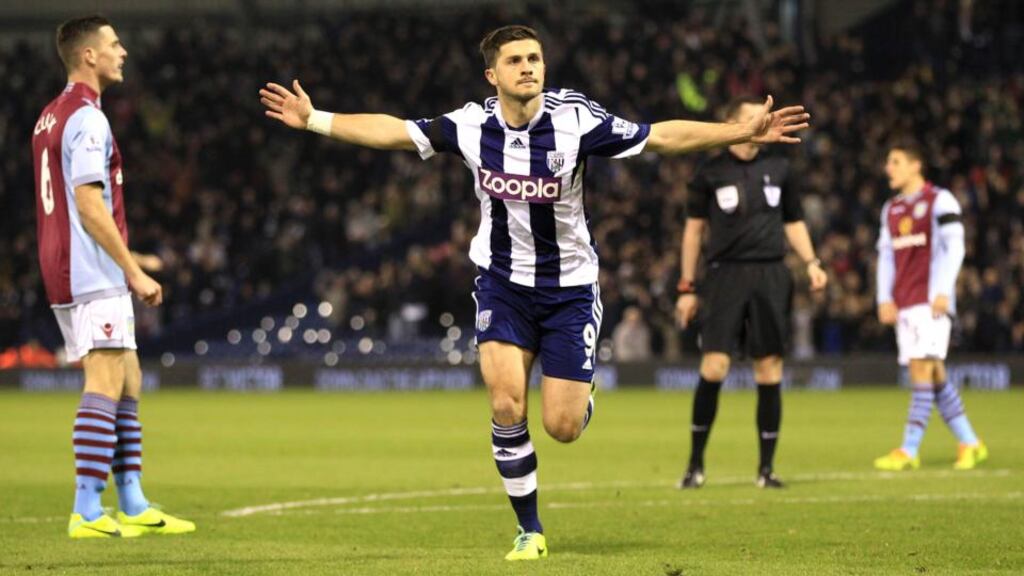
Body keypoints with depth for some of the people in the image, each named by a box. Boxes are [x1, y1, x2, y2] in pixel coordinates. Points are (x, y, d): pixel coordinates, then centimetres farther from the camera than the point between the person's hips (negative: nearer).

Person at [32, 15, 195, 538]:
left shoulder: (51, 117, 18)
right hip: (95, 278, -10)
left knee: (128, 383, 12)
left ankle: (133, 507, 13)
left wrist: (124, 258, 28)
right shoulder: (87, 119, -13)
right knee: (105, 386, -11)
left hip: (66, 275, 10)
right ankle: (86, 513, -14)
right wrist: (134, 270, -18)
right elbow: (90, 205, -20)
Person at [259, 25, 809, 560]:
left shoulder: (576, 120, -18)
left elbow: (663, 136, -18)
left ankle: (582, 392, 35)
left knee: (563, 428, -5)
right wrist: (314, 119, -3)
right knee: (506, 407, -14)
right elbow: (392, 131, -2)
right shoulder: (471, 125, -11)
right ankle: (530, 531, 3)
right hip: (503, 283, 1)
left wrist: (745, 131, -25)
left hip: (570, 289, -1)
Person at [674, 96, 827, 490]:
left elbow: (794, 222, 19)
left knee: (769, 370, 0)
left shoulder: (777, 169, 11)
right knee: (714, 366, -12)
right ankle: (696, 464, -1)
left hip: (770, 276, 3)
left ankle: (767, 467, 9)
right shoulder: (711, 173, 3)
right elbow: (694, 228, 8)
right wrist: (687, 286, 5)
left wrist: (811, 262, 4)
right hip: (725, 275, -3)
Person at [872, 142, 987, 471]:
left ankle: (909, 451, -16)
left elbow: (955, 247, -8)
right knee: (934, 375, 7)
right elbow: (886, 255, 20)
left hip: (931, 301, -7)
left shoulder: (940, 201, -3)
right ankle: (970, 444, 15)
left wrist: (942, 292, -15)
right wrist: (885, 298, 9)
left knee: (922, 370, -12)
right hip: (903, 304, 7)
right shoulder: (891, 209, 18)